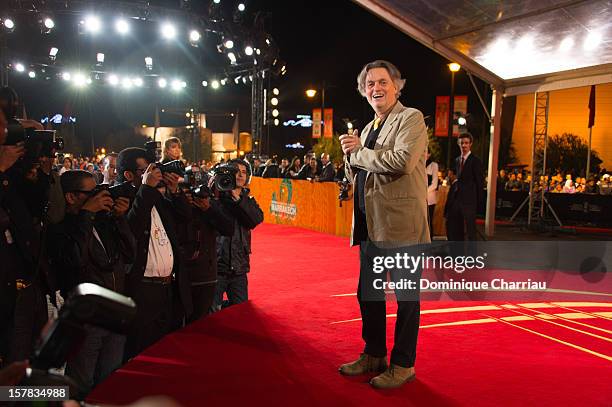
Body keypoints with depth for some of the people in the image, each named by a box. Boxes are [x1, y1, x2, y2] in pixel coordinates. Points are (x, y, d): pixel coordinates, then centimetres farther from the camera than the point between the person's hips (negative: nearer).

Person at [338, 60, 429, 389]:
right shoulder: (368, 128, 19)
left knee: (406, 295, 5)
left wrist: (359, 152, -11)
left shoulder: (411, 118, -5)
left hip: (400, 223, -8)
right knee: (368, 293, 16)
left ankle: (403, 364, 19)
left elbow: (403, 160, -24)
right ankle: (374, 355, 33)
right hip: (370, 224, 8)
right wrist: (352, 155, -1)